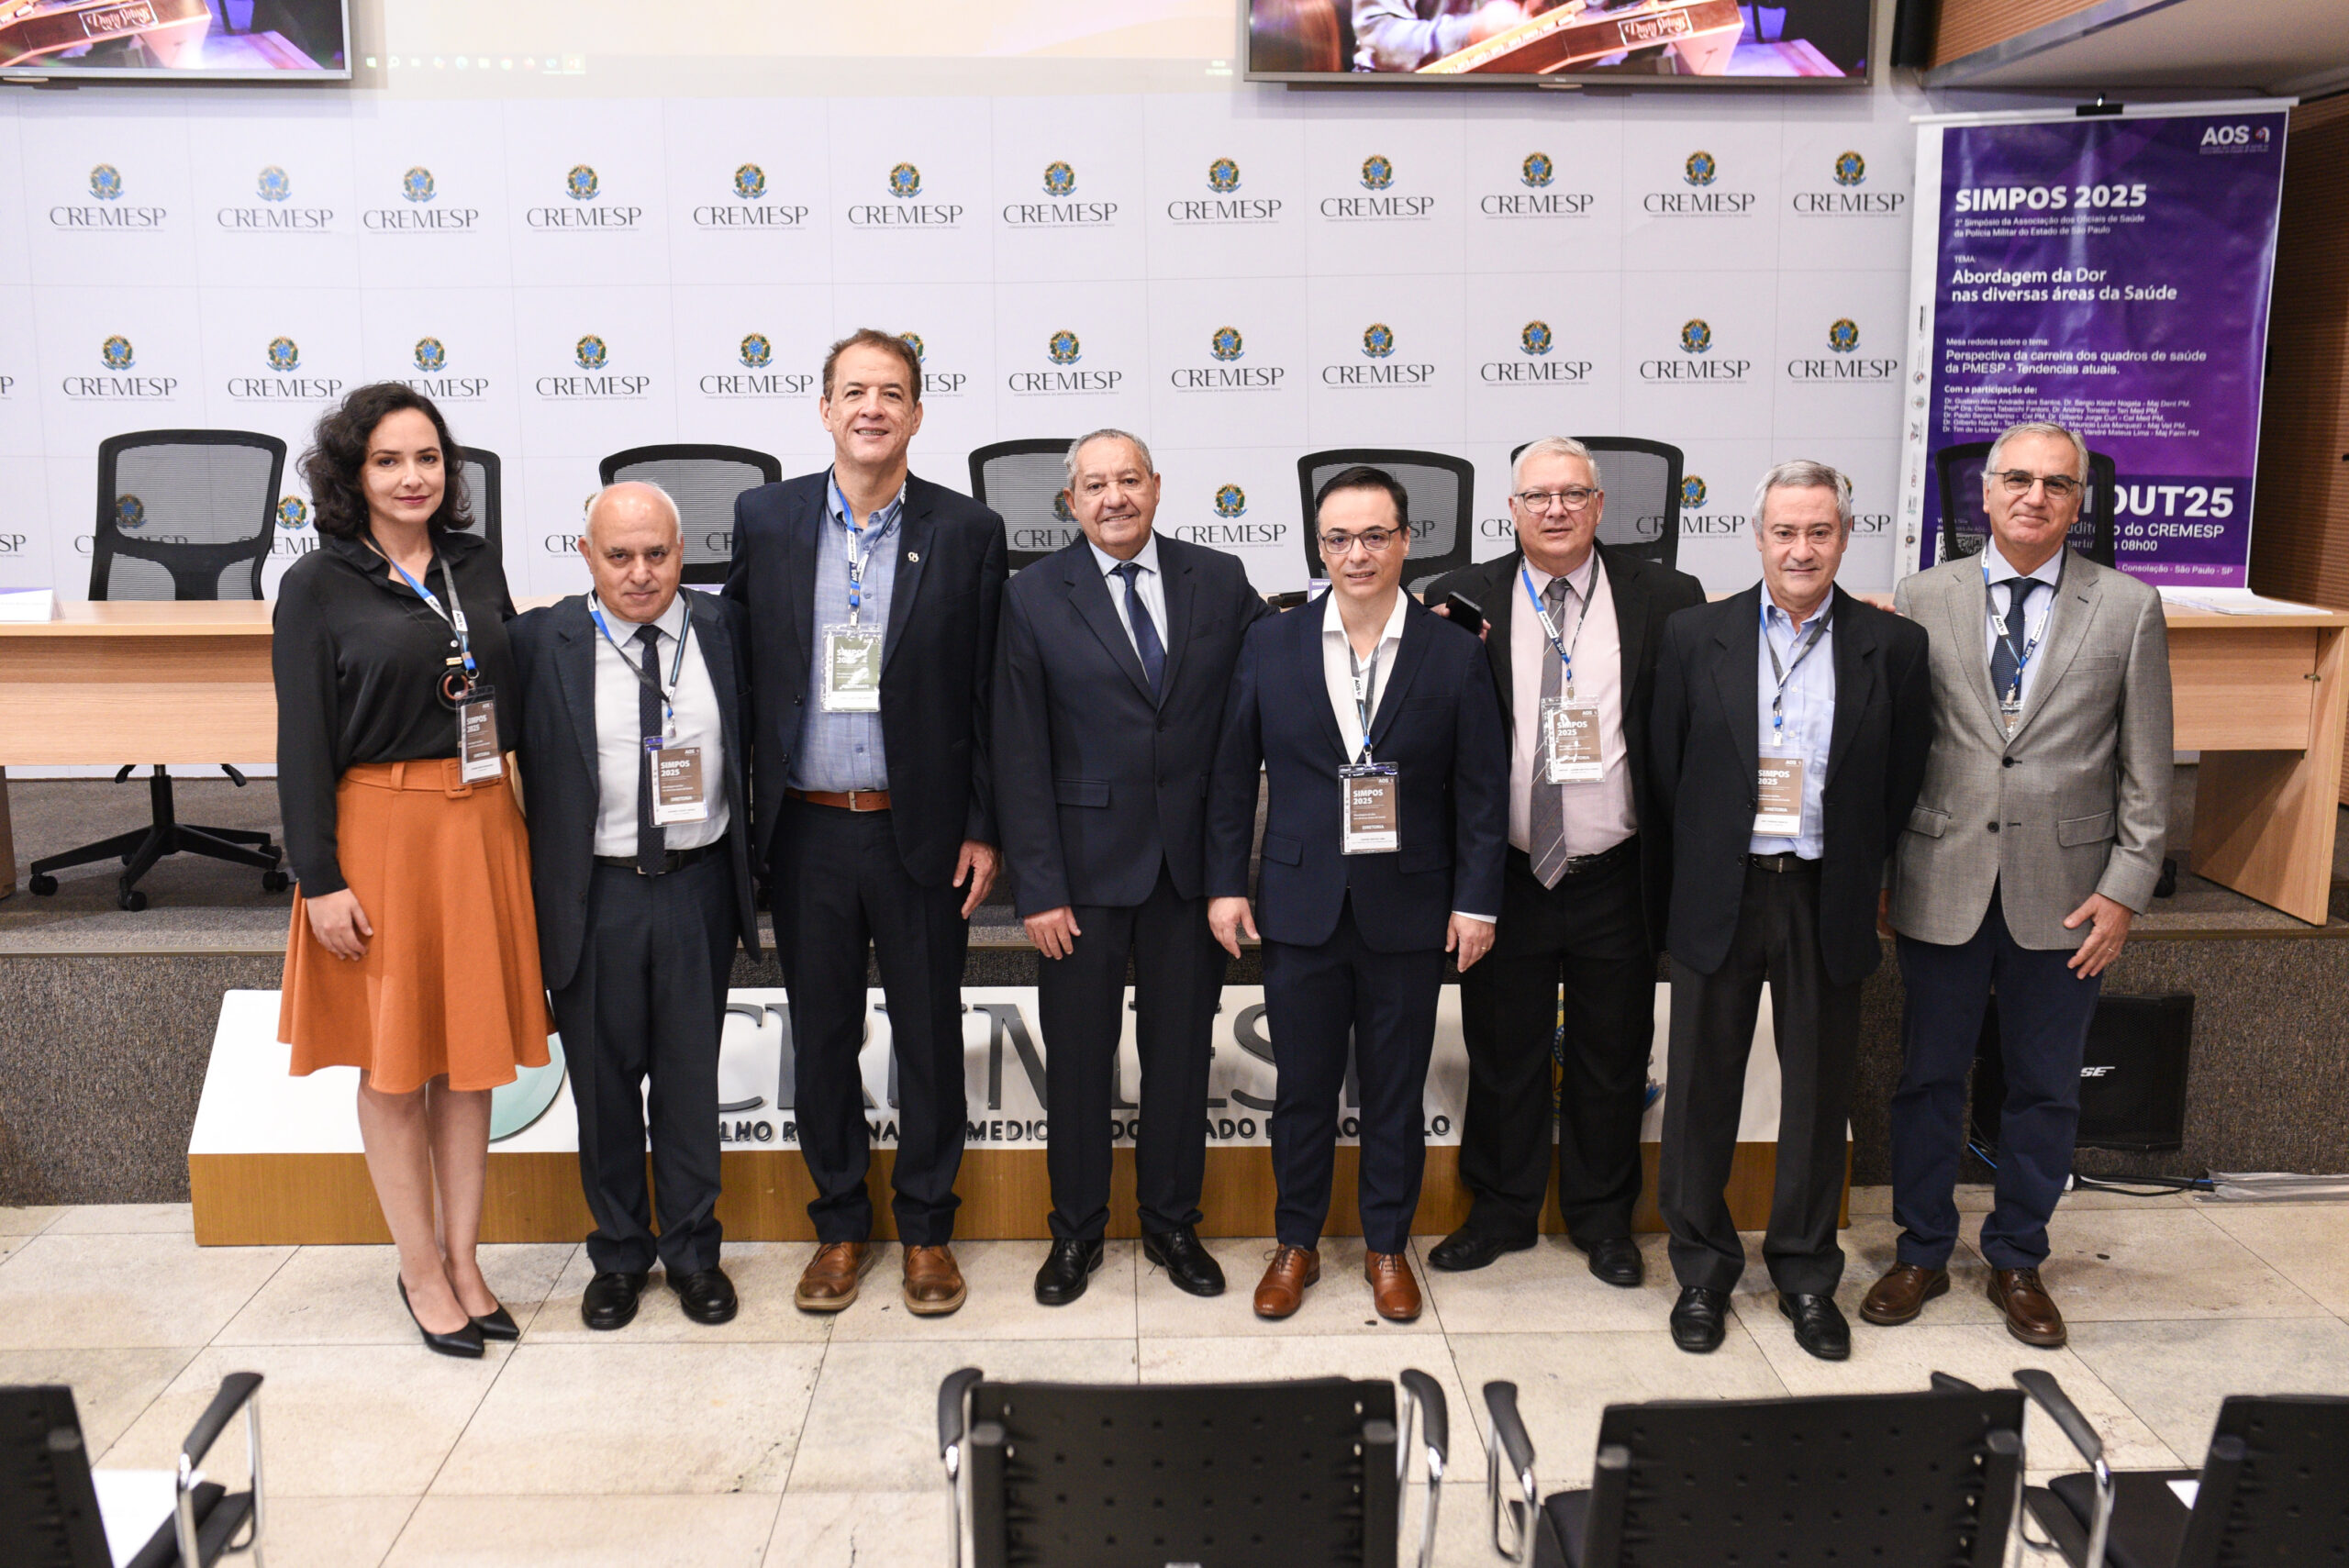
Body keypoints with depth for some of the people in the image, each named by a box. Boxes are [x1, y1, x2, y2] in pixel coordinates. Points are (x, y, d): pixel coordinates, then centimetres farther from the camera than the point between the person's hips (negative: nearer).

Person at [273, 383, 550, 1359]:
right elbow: (302, 741, -6)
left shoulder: (478, 568, 8)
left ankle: (464, 1259, 23)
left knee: (473, 1053, 10)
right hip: (381, 830, -4)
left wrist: (519, 830, 5)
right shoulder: (317, 586, -4)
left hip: (482, 827, 4)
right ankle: (421, 1270, 20)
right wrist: (319, 877, -10)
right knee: (394, 1059, 6)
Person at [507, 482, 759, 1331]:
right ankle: (618, 1254, 29)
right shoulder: (540, 640, -4)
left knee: (690, 1074, 11)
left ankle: (693, 1251, 27)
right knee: (603, 1079, 11)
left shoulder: (724, 627, 0)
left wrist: (751, 868, 1)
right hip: (593, 892, -1)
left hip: (698, 887, 1)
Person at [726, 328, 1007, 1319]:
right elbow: (739, 664, 5)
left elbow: (989, 693, 0)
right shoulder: (765, 518, 3)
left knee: (929, 1037, 9)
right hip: (806, 830, 2)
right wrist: (747, 821, 0)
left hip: (920, 831, -1)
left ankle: (926, 1228, 27)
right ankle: (841, 1226, 30)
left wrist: (984, 828, -4)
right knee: (821, 1039, 12)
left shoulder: (967, 531, -1)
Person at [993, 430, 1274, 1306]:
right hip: (1084, 862, -2)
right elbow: (1019, 756, -5)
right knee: (1078, 1054, 9)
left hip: (1191, 860, 2)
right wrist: (1037, 887, -10)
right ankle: (1076, 1229, 28)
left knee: (1181, 1049, 13)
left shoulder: (1219, 581, 3)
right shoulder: (1035, 598, -3)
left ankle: (1171, 1223, 31)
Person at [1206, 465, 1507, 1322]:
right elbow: (1233, 775, 4)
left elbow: (1482, 791, 0)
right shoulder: (1270, 644, 1)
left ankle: (1388, 1246, 29)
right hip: (1301, 906, 1)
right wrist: (1226, 883, 0)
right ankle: (1296, 1244, 29)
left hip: (1409, 912, 0)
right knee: (1302, 1088, 11)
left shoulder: (1455, 654, -2)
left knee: (1396, 1091, 11)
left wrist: (1476, 900, -4)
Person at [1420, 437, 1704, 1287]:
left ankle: (1603, 1215, 33)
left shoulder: (1665, 599, 0)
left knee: (1612, 1057, 14)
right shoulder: (1463, 601, 1)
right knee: (1502, 1052, 13)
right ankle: (1502, 1209, 32)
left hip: (1616, 882, 0)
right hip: (1507, 875, 0)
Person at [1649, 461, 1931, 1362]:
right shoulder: (1695, 637, 0)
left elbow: (1903, 784, 4)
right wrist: (1696, 869, 4)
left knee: (1818, 1092, 11)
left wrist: (1856, 875, 2)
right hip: (1719, 897, 0)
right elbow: (1664, 771, 4)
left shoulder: (1893, 647, 0)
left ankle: (1806, 1274, 29)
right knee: (1703, 1088, 8)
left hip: (1827, 904, 0)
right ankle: (1702, 1270, 25)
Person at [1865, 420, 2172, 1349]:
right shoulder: (1922, 599, 2)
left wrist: (2126, 889, -4)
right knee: (1929, 1079, 11)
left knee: (2045, 1090, 12)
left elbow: (2146, 772, 2)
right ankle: (1922, 1253, 28)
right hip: (1942, 886, 0)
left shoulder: (2129, 609, 1)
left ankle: (2017, 1261, 30)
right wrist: (1878, 868, 0)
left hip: (2064, 893, 0)